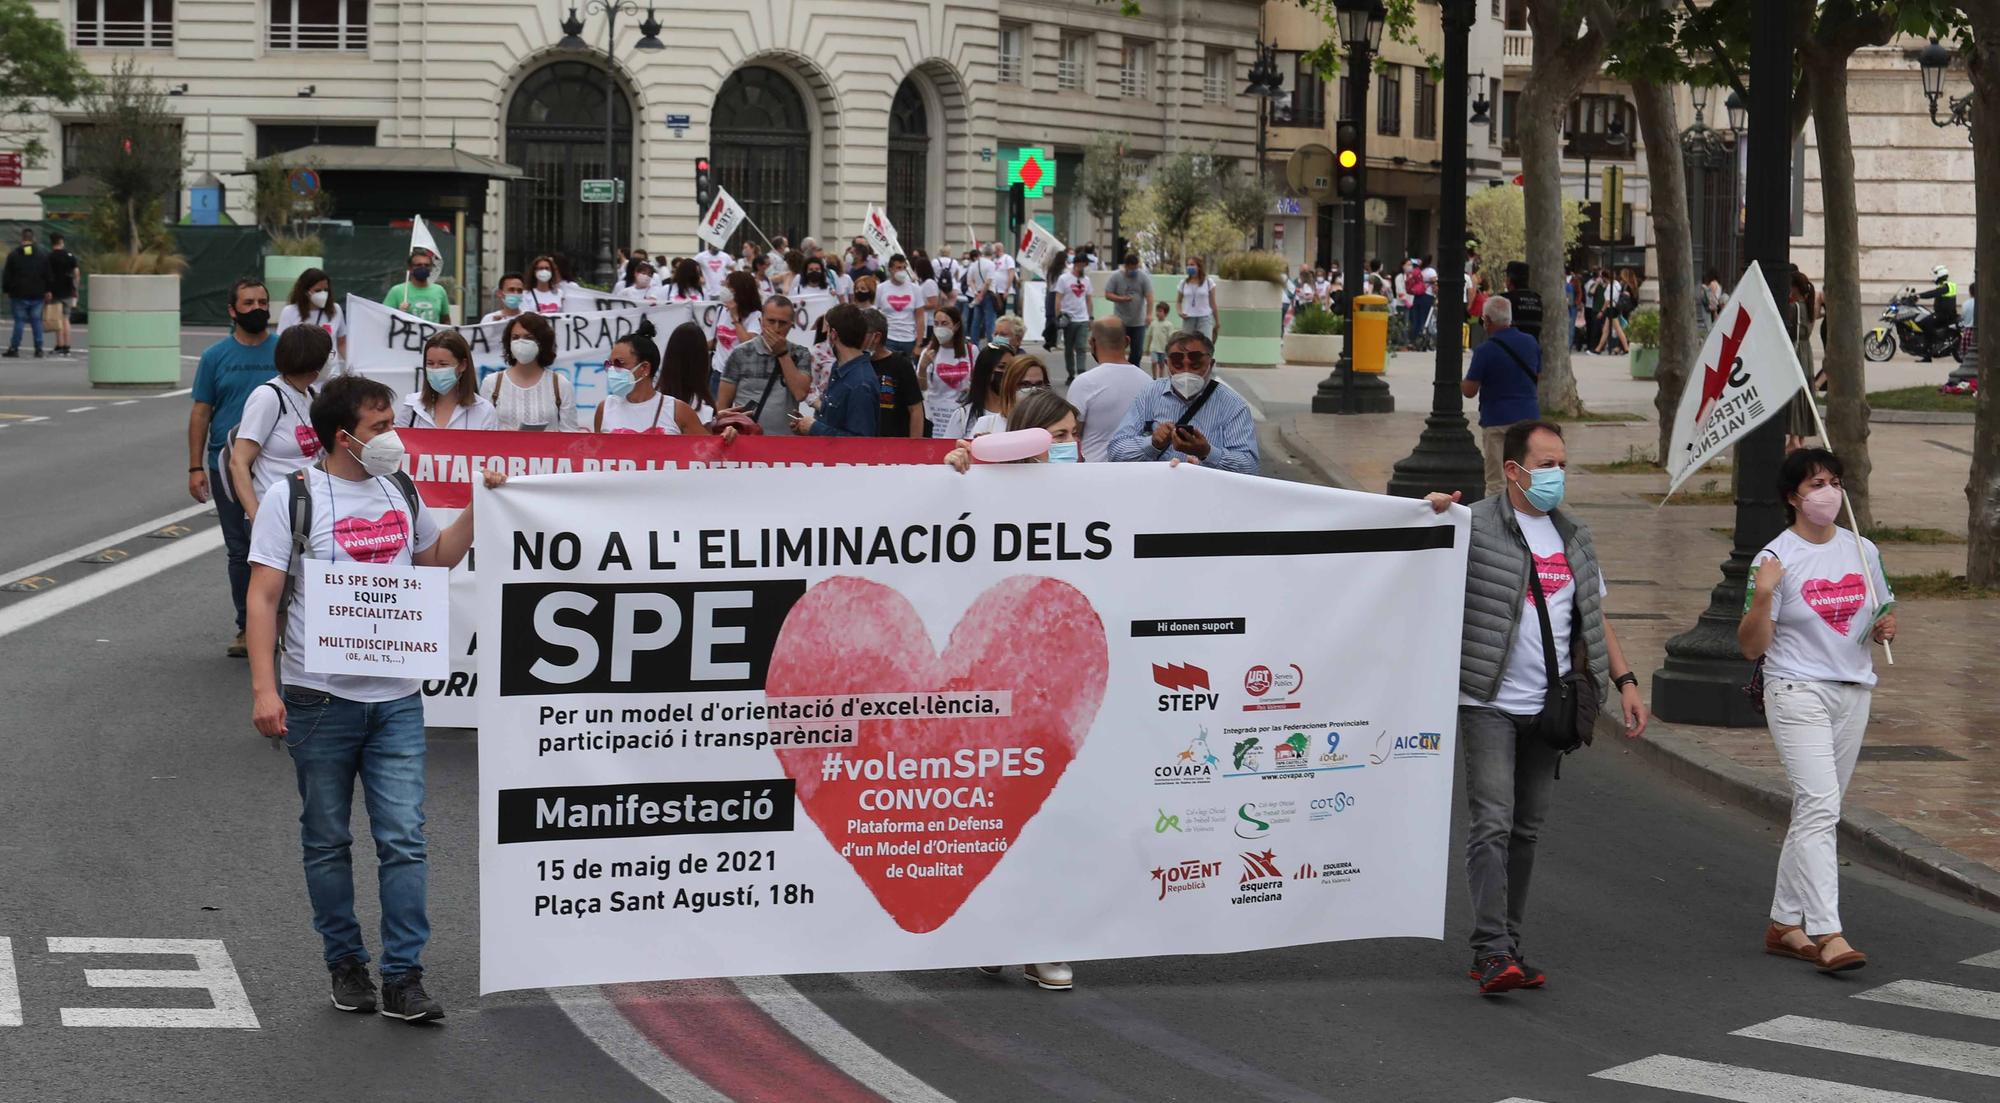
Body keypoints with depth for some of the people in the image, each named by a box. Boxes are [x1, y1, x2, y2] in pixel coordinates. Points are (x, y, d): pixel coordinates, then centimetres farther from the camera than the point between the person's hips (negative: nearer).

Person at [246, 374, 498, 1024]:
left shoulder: (400, 490, 10)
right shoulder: (296, 498, -6)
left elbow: (437, 557, 27)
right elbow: (263, 597, -9)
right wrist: (264, 688, -17)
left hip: (396, 697, 3)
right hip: (320, 698, -3)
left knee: (404, 837, -4)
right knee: (327, 841, 9)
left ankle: (403, 977, -1)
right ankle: (344, 963, 23)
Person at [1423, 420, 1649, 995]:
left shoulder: (1574, 538, 15)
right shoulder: (1475, 526, -5)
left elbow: (1595, 618, 20)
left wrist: (1625, 680, 11)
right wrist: (1433, 517, -26)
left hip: (1547, 709, 6)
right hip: (1490, 704, -6)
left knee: (1527, 828, 9)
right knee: (1493, 824, -12)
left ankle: (1506, 947, 15)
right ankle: (1492, 949, -14)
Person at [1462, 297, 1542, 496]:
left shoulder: (1485, 350, -13)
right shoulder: (1532, 343, 4)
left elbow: (1470, 391, -11)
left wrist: (1460, 381, 9)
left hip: (1497, 420, -5)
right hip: (1529, 418, 5)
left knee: (1495, 481, 0)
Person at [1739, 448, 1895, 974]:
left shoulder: (1862, 550, 9)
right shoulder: (1775, 558, -7)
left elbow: (1882, 612, 22)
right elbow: (1752, 647, -7)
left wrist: (1886, 628, -1)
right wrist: (1762, 596, -23)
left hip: (1854, 692, 6)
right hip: (1798, 691, -6)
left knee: (1815, 812, 11)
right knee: (1820, 806, -17)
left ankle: (1784, 923, 20)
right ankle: (1827, 933, -21)